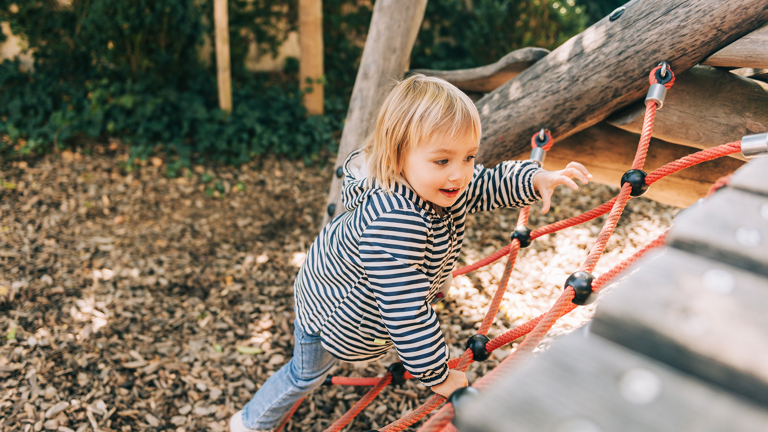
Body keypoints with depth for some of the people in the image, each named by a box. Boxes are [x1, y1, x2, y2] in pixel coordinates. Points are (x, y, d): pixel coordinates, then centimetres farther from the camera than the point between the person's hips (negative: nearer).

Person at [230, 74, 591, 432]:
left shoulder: (435, 183, -22)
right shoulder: (395, 223, -49)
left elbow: (485, 186, -3)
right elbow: (405, 311, -44)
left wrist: (536, 180, -21)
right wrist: (437, 376, -32)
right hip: (330, 309, -6)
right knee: (306, 375, 17)